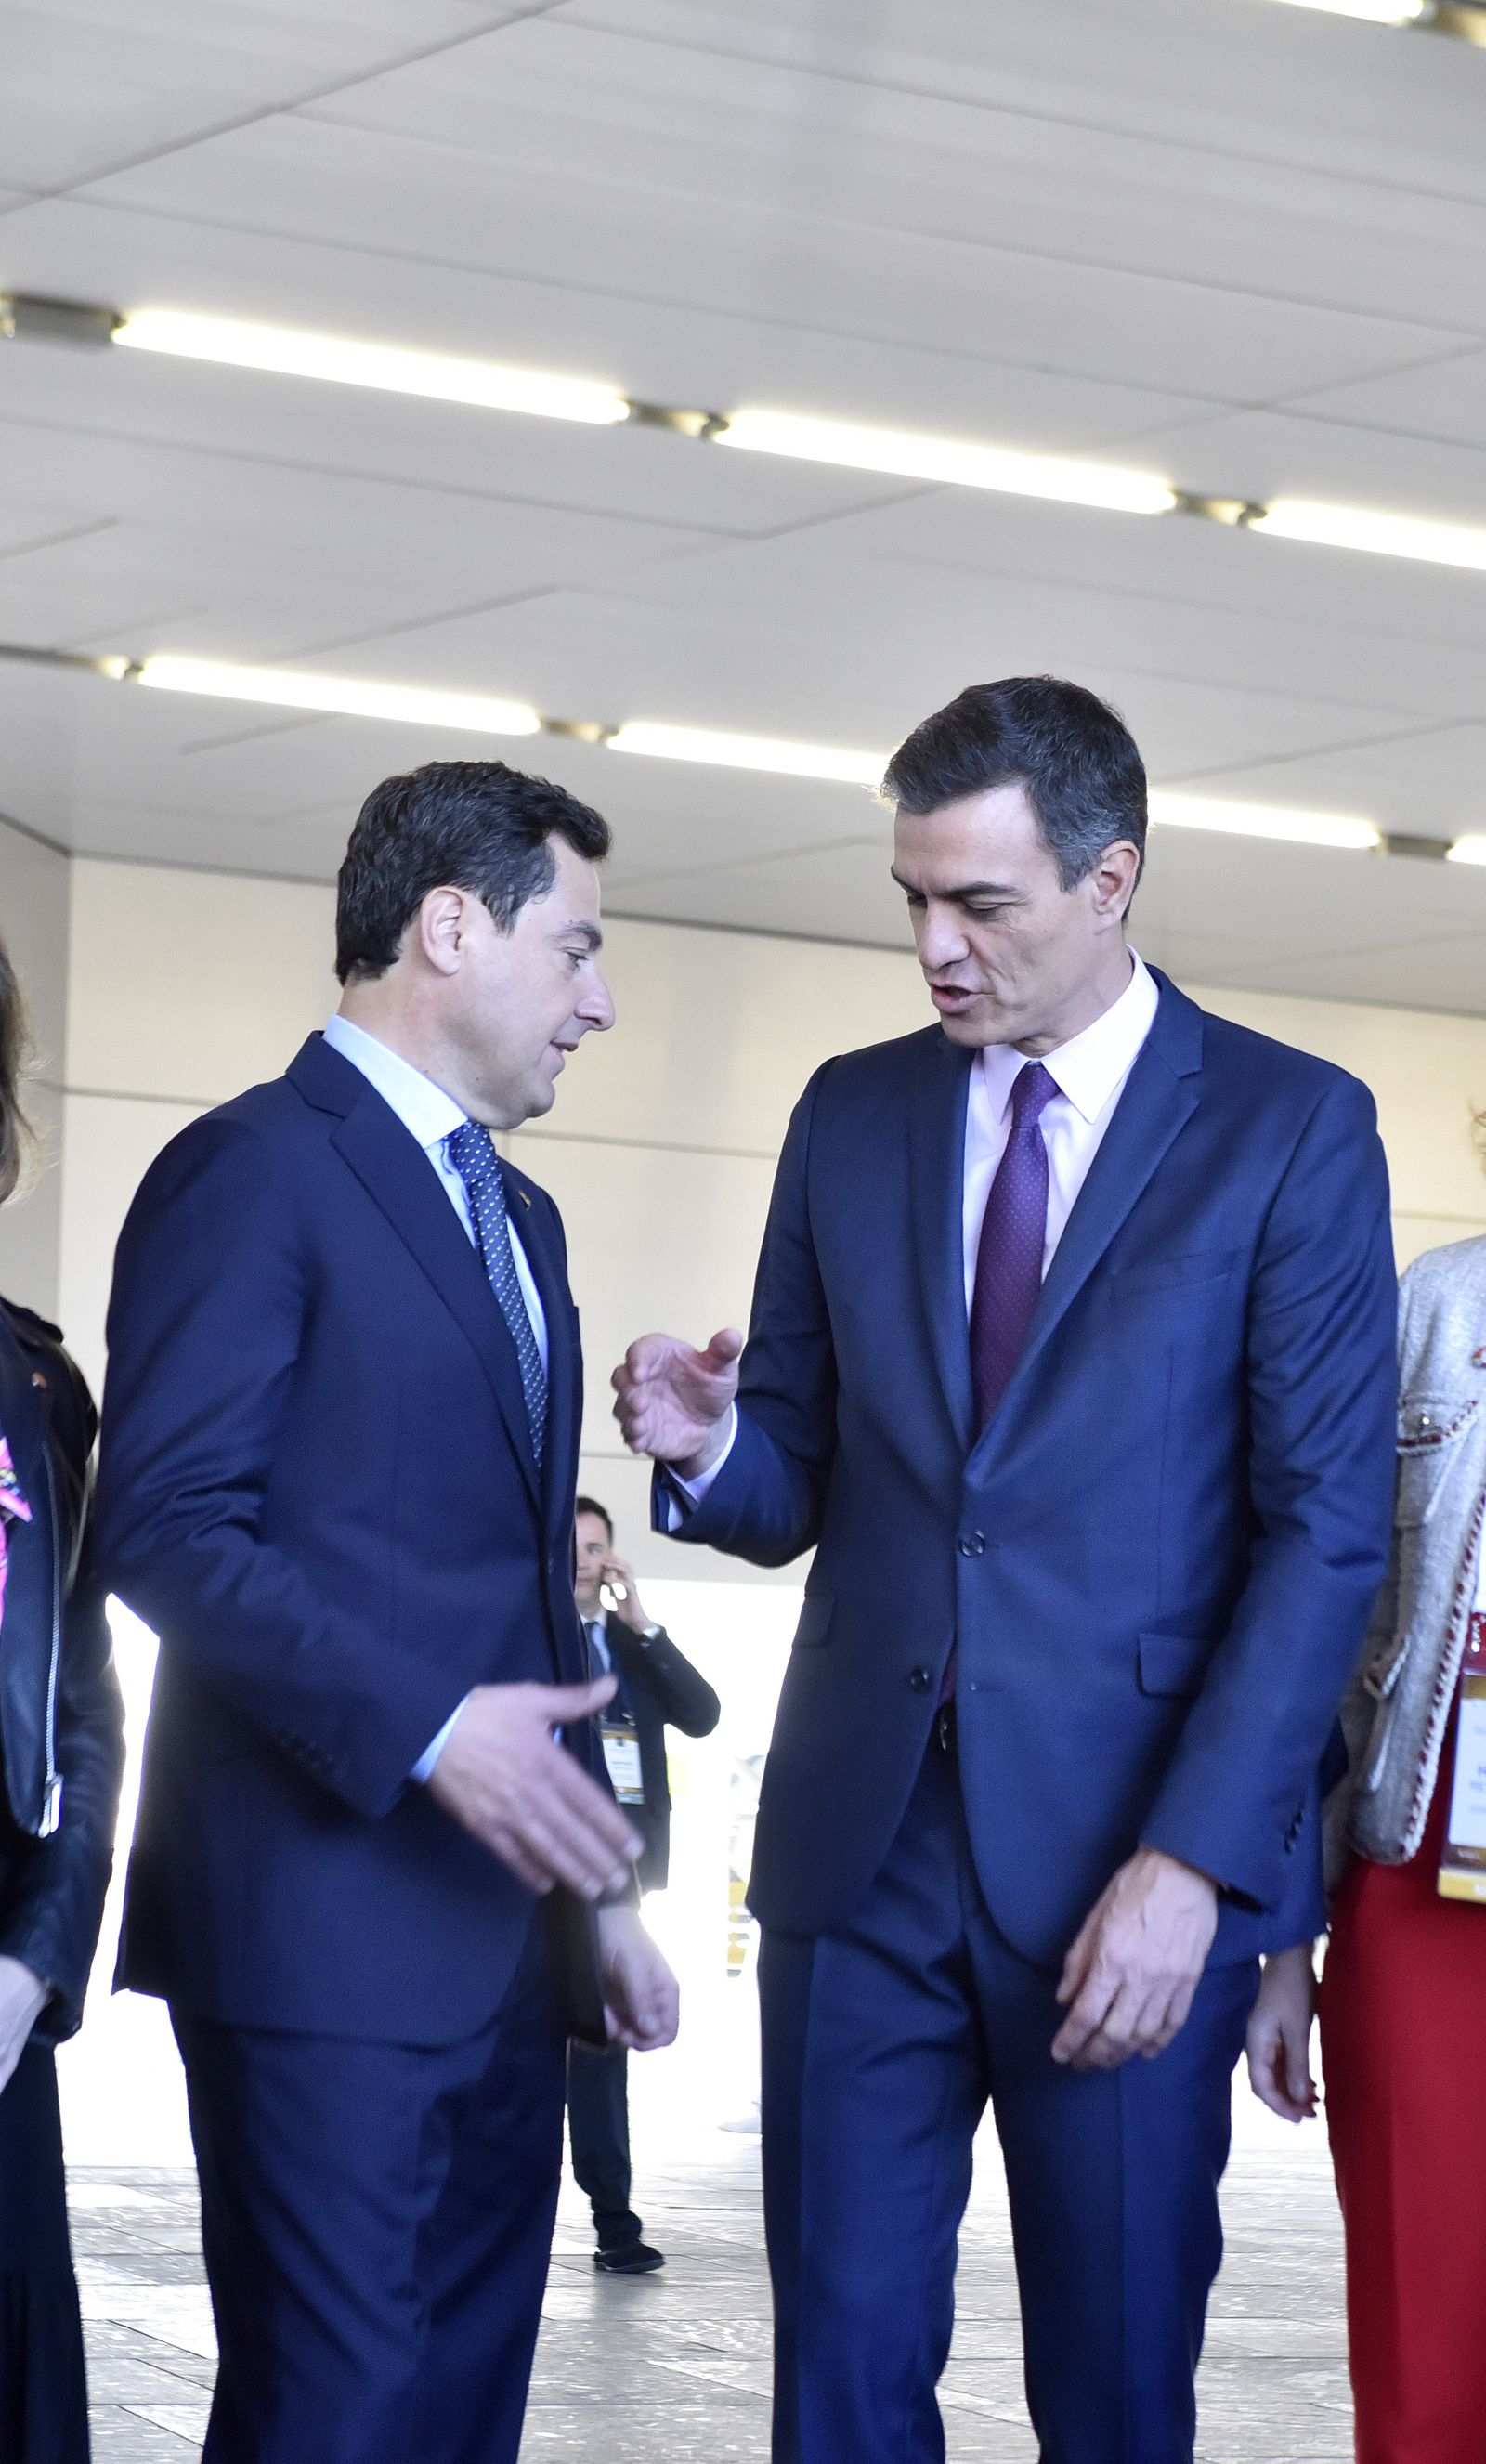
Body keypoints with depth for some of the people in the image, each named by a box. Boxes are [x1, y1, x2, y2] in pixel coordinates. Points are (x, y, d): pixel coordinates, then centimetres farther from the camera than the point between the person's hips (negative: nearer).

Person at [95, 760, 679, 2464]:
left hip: (502, 1933, 9)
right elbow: (166, 1528, -15)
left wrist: (600, 1886, 20)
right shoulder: (252, 1171, -7)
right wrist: (424, 1730, -23)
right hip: (328, 1926, -8)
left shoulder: (516, 1216, 21)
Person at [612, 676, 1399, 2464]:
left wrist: (1196, 1862, -15)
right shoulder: (852, 1114, 11)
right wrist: (707, 1447, -10)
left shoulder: (1289, 1127, -1)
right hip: (864, 1843, 3)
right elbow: (798, 1486, 14)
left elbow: (1328, 1526, -6)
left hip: (1137, 1856, -3)